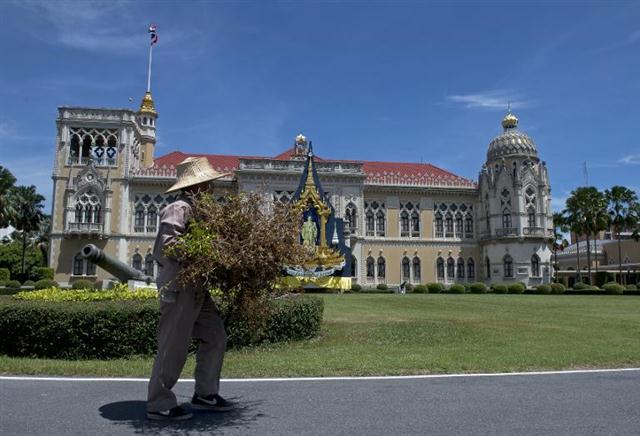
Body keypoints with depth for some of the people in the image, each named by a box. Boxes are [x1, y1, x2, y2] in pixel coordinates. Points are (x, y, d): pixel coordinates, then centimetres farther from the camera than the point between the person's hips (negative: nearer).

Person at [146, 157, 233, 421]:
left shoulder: (195, 209, 16)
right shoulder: (179, 209, -12)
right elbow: (165, 246, -21)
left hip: (197, 288, 10)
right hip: (180, 287, -10)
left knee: (215, 338, 13)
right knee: (173, 347, -2)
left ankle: (205, 394, 24)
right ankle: (158, 405, 11)